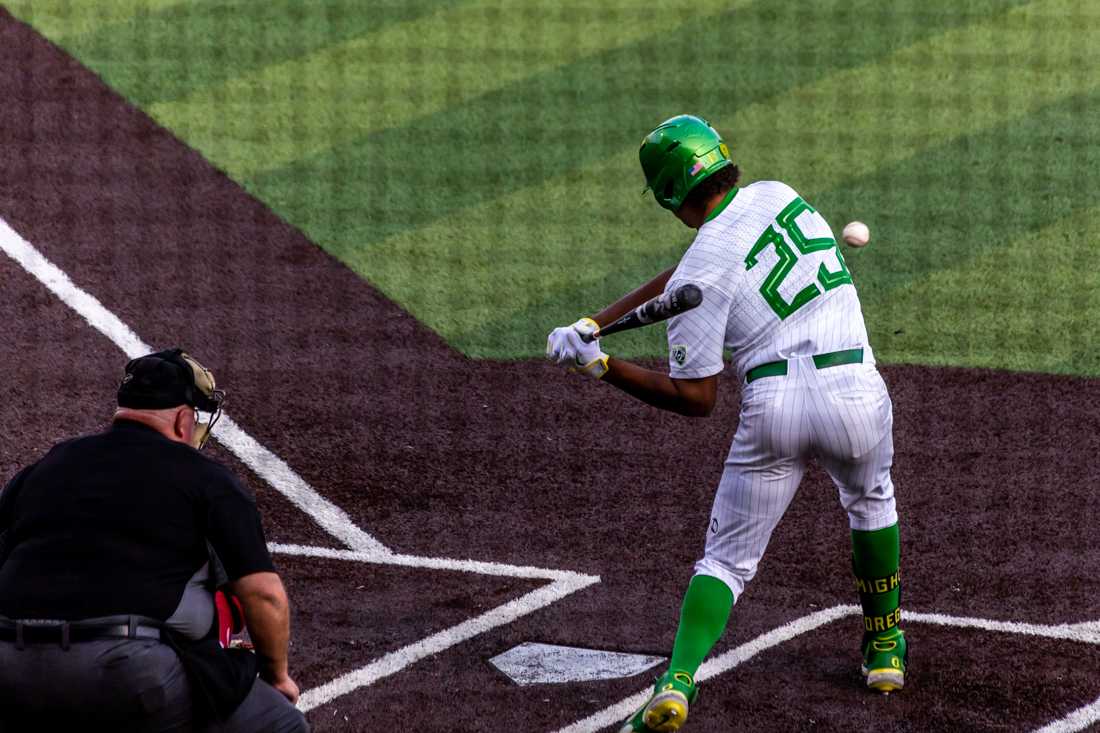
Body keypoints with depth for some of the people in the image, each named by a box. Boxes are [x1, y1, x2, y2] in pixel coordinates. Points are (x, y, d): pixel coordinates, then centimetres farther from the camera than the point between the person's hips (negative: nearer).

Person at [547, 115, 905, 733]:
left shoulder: (703, 269, -6)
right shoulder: (776, 194, 11)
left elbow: (696, 399, -5)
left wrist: (600, 365, 0)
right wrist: (594, 324, 17)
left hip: (773, 404, -4)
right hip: (855, 390, 4)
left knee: (728, 559, 9)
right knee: (872, 502, 35)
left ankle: (678, 682, -11)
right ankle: (885, 648, 40)